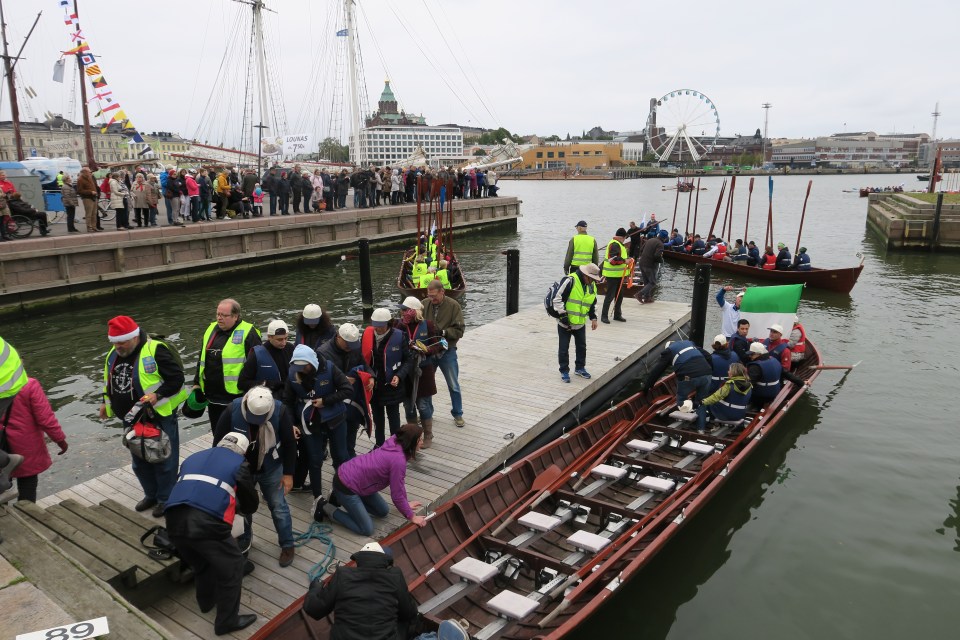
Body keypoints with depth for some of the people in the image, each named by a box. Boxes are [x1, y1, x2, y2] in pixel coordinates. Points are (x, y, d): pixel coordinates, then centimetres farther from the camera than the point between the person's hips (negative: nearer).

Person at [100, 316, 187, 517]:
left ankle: (165, 498, 21)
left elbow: (177, 378, -19)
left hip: (159, 417, -8)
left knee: (163, 460, 5)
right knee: (139, 462, 20)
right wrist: (106, 402, 22)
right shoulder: (113, 354, 4)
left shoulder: (155, 351, -21)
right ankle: (151, 494, 38)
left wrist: (158, 395, -27)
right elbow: (109, 381, 22)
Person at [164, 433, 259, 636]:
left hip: (174, 522, 6)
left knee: (201, 562, 32)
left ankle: (206, 601, 52)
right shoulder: (239, 464, 18)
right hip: (206, 524, -6)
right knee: (232, 566, 15)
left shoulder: (194, 458, 31)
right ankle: (227, 621, 24)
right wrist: (240, 508, 50)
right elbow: (251, 504, 26)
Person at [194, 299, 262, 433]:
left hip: (236, 396, -7)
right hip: (212, 395, 7)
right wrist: (197, 383, 19)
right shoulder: (211, 329, 11)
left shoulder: (248, 333, -12)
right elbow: (202, 359, 20)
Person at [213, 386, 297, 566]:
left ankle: (287, 545, 23)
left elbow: (290, 444, -14)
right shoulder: (232, 410, -27)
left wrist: (288, 473, -12)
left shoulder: (280, 411, -28)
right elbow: (219, 442, -12)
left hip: (271, 469, -1)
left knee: (278, 507, 7)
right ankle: (243, 540, 42)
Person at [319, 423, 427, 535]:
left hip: (354, 478, 9)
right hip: (346, 484, -9)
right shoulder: (398, 460, -28)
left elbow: (399, 482, 13)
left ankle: (340, 499, 21)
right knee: (367, 530, -6)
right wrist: (412, 517, -6)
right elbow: (397, 495, -19)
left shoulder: (395, 443, -1)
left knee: (383, 512, 16)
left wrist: (405, 504, 20)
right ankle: (326, 508, 4)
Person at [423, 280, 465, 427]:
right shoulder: (424, 305, -6)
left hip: (447, 351, -2)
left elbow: (459, 331, -13)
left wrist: (443, 332, -26)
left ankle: (457, 414, 25)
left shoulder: (454, 306, -11)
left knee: (454, 386, 8)